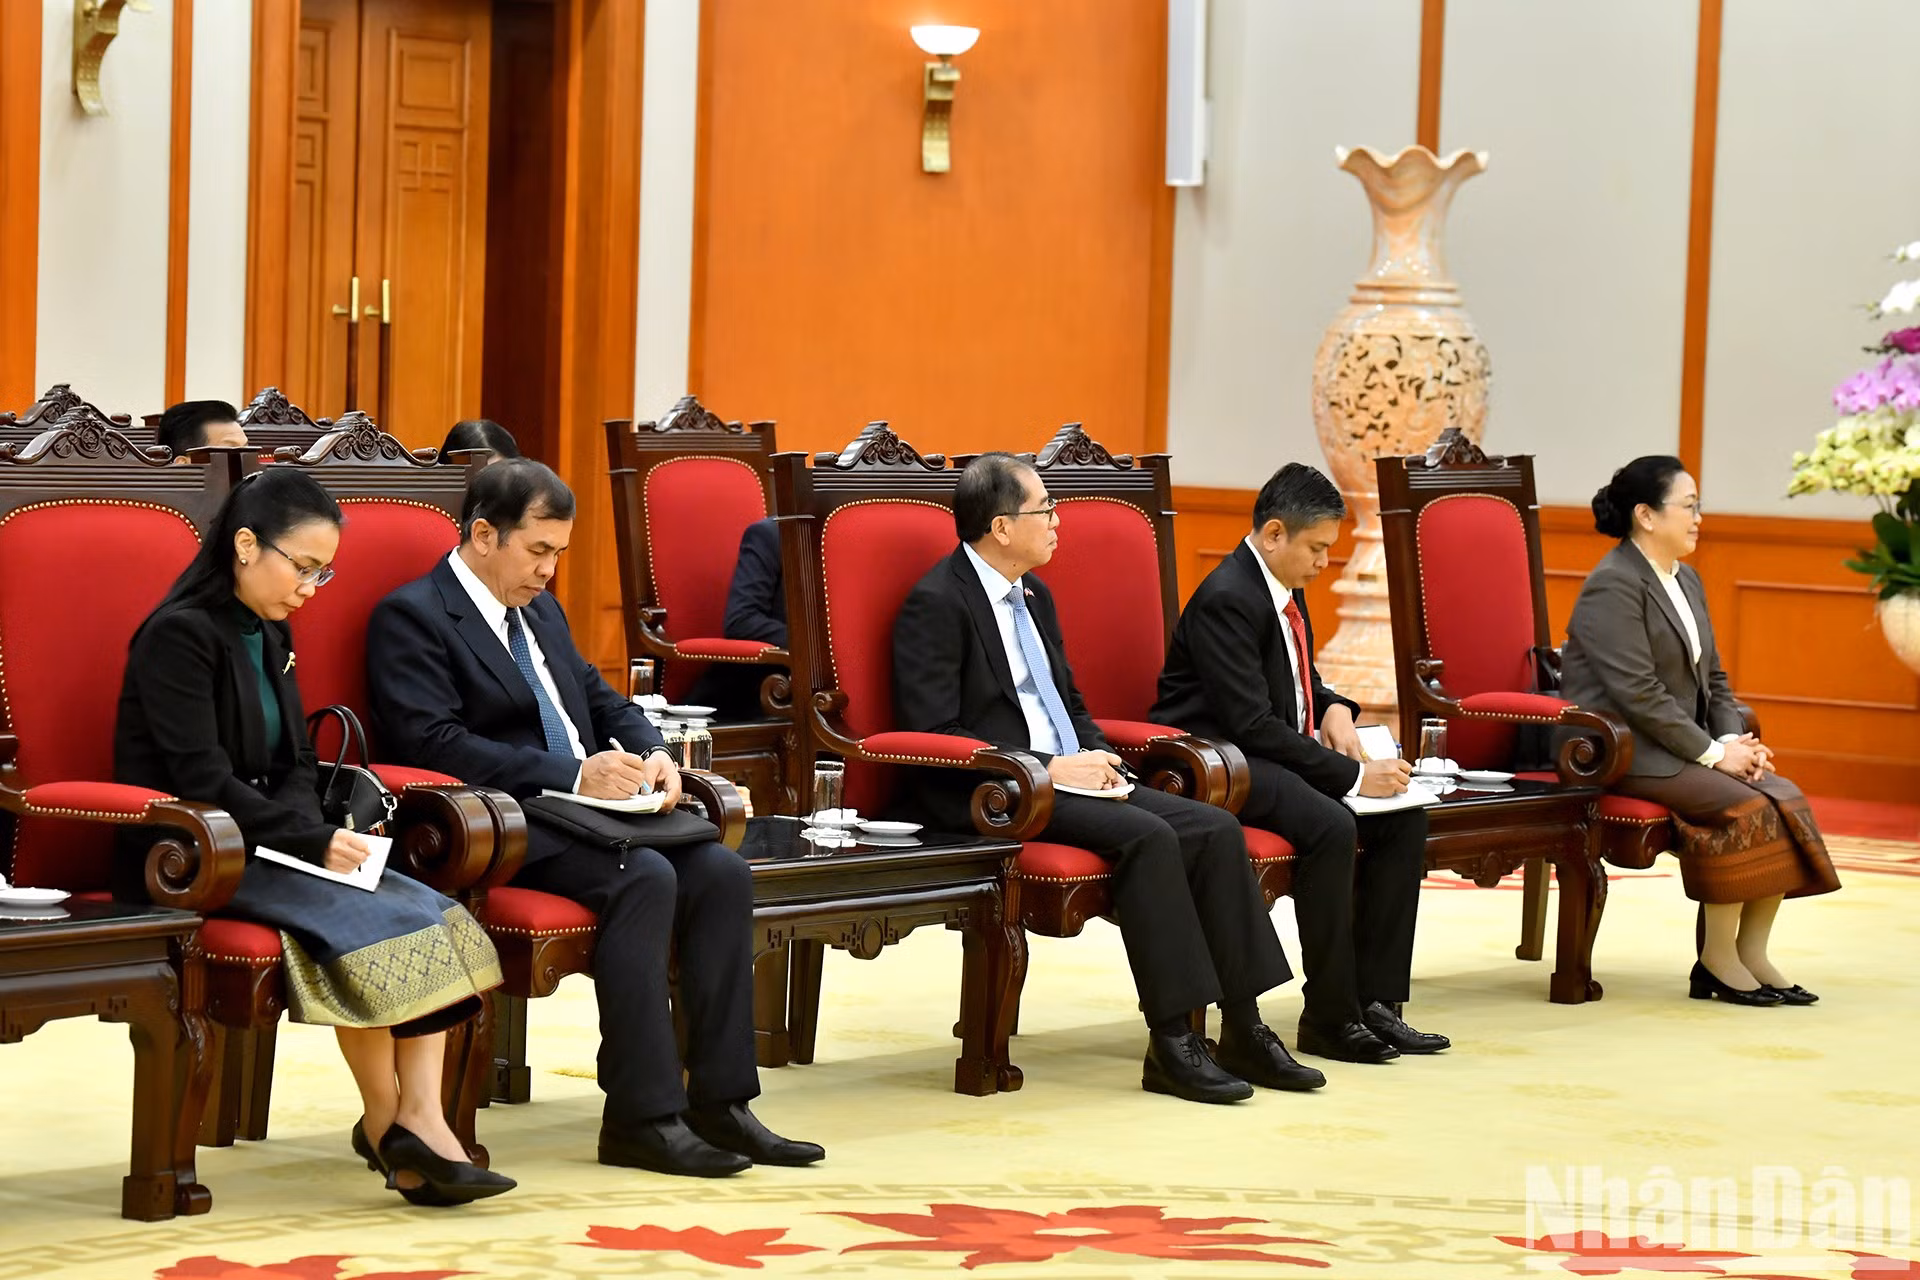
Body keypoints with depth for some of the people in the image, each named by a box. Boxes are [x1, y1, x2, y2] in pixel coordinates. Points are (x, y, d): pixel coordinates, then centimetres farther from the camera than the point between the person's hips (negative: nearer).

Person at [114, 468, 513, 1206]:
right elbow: (202, 779, -19)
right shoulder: (179, 634, -12)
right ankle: (386, 1125, -12)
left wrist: (313, 831, -6)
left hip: (261, 844, 8)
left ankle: (421, 1118, -23)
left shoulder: (271, 635, 15)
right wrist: (314, 841, -20)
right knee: (357, 919, -27)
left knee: (433, 915, -14)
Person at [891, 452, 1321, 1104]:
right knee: (1148, 836, -30)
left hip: (1067, 776, 9)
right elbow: (934, 734, -17)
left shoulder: (1034, 595, 18)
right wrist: (1048, 769, -19)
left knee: (1216, 828, -10)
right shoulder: (936, 604, -9)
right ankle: (1171, 1044, -26)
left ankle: (1243, 1031, -10)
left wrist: (1097, 756, 4)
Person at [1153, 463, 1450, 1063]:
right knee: (1331, 827, -32)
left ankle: (1374, 999, -3)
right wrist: (1353, 775, -24)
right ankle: (1330, 1019, -21)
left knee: (1405, 815, -4)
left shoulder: (1286, 586, 9)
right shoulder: (1226, 599, -20)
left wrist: (1333, 709, 1)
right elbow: (1252, 722, -25)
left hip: (1278, 752, 10)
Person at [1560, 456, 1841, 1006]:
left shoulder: (1686, 579, 16)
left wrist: (1735, 740, -2)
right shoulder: (1613, 586, -14)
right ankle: (1717, 961, -15)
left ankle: (1752, 953, -9)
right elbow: (1638, 693, -21)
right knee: (1744, 805, -25)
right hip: (1620, 751, -9)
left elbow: (1713, 678, 17)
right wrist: (1712, 752, -20)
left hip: (1679, 744, 9)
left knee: (1784, 795, -11)